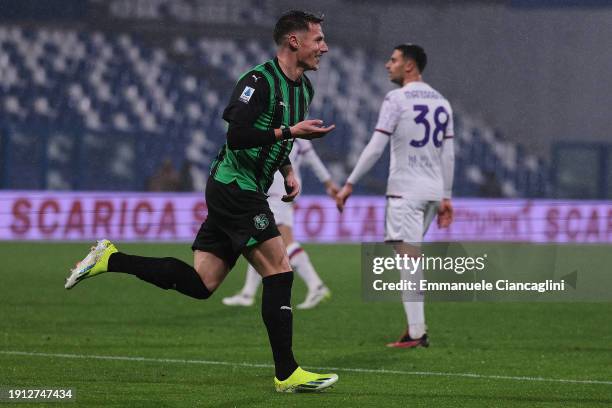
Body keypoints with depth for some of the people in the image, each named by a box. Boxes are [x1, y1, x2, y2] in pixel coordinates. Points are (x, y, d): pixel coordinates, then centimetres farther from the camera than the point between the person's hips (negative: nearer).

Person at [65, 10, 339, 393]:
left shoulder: (303, 88, 15)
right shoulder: (259, 80, -15)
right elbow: (237, 135, -25)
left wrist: (288, 169, 15)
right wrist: (291, 131, -25)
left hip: (239, 194, 9)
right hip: (235, 187, -9)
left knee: (200, 284, 4)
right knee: (279, 270, -11)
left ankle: (111, 259, 9)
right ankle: (287, 373, -8)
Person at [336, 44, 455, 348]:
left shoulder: (397, 99, -7)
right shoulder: (441, 102, 14)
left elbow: (375, 148, -11)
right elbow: (448, 155, 14)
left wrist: (350, 184, -7)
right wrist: (446, 197, 17)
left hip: (405, 191, -7)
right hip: (433, 191, 7)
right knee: (411, 259, 16)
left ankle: (416, 332, -14)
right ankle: (416, 327, 12)